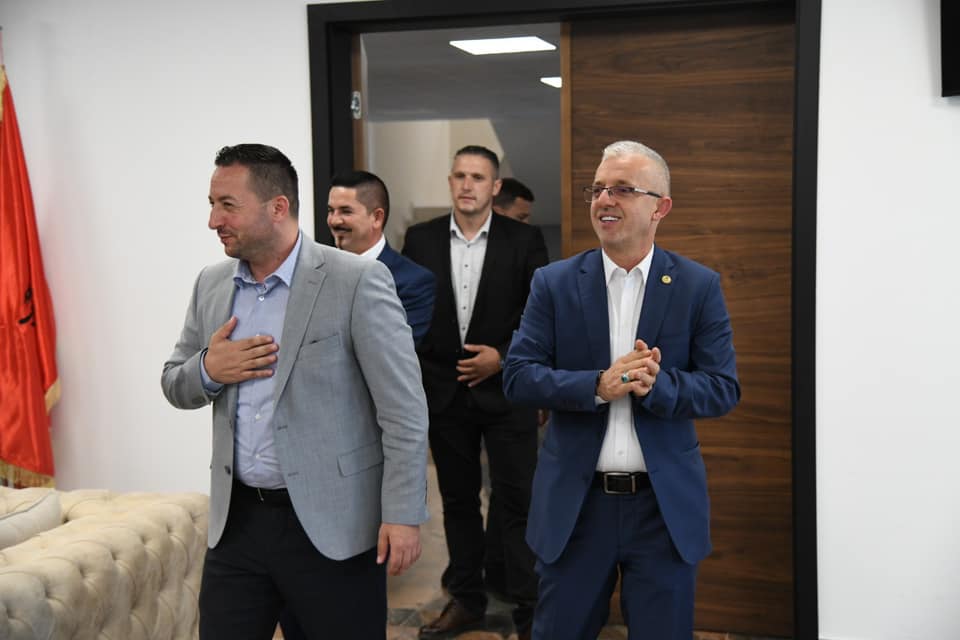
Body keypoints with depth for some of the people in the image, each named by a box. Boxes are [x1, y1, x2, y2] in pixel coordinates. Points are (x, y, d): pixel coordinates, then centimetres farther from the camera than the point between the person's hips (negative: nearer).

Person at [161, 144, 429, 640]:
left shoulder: (358, 281, -12)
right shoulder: (211, 285, 7)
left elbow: (403, 409, -12)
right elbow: (175, 386, 15)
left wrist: (403, 515, -14)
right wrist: (207, 369, -8)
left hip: (332, 522, -5)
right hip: (236, 519, 5)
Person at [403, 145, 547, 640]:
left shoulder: (524, 240, -4)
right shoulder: (420, 238, 2)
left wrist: (504, 358, -13)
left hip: (504, 391, -3)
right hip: (443, 392, 3)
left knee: (517, 503, 1)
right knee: (458, 501, 14)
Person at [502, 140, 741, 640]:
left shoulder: (699, 286, -1)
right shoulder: (553, 283, 0)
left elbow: (723, 389, -4)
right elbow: (517, 377, -6)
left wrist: (656, 385, -23)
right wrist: (597, 386, -21)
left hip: (665, 506, 0)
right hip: (574, 503, 1)